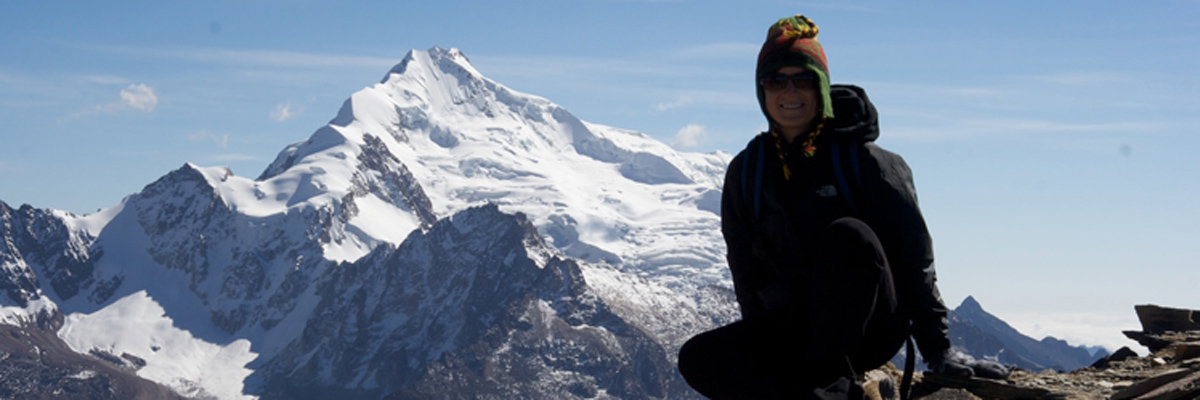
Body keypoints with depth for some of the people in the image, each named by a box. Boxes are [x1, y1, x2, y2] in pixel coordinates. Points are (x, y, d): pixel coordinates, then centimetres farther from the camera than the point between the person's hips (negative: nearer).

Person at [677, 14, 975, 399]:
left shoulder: (861, 160, -4)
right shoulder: (745, 173, 8)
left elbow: (913, 255, -5)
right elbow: (746, 272, 12)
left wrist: (937, 350, -10)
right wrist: (761, 345, 3)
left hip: (870, 329, -3)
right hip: (791, 331, 3)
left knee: (847, 234, -33)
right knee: (698, 359, -21)